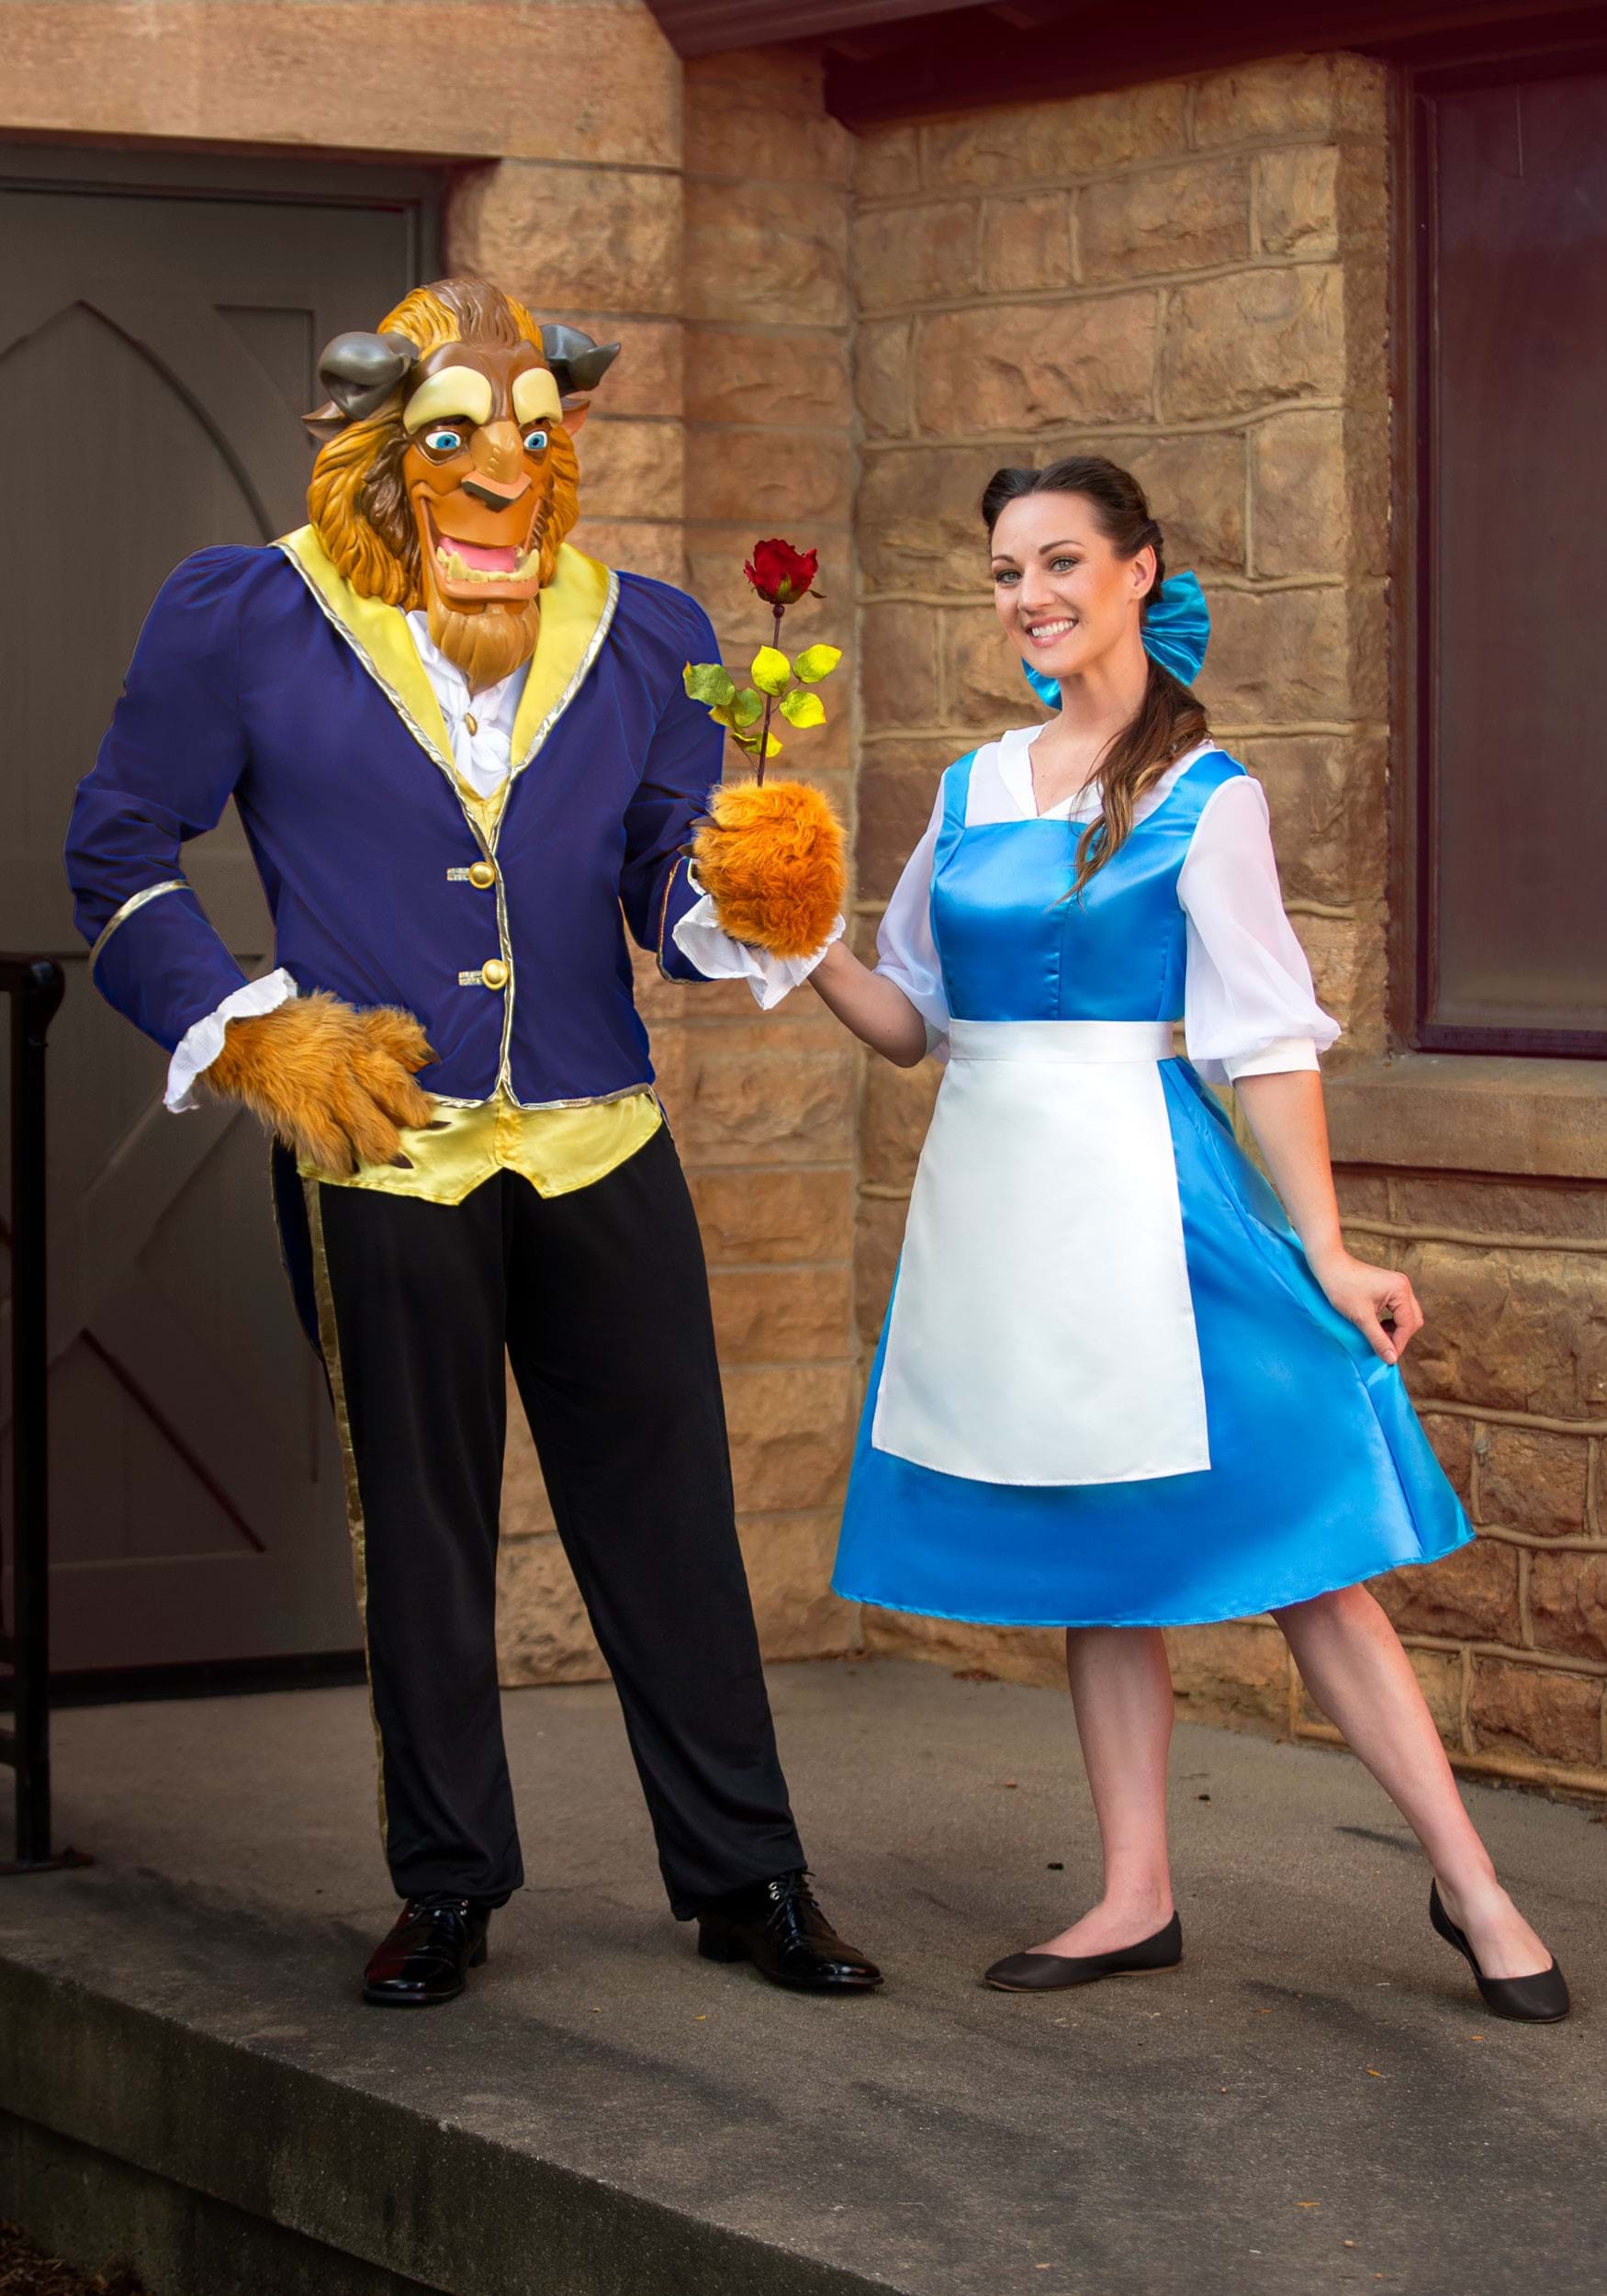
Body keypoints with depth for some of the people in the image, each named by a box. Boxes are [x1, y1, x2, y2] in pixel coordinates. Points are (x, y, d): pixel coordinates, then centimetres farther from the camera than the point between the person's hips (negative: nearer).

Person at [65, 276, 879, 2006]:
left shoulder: (636, 640, 8)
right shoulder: (248, 623, 1)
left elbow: (671, 887, 7)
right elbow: (119, 854, 6)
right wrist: (249, 1031, -6)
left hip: (599, 1150, 2)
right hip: (380, 1160, -2)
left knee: (668, 1519, 4)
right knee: (418, 1534, 8)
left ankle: (742, 1879, 14)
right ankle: (446, 1888, 21)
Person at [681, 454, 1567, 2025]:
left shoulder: (1203, 797, -5)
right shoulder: (973, 790, 11)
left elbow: (1266, 1038, -8)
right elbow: (913, 1021, 16)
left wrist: (1326, 1256, -11)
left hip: (1136, 1178, -5)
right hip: (994, 1190, 6)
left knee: (1283, 1543, -6)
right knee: (1087, 1554, 9)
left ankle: (1470, 1886, 0)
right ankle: (1136, 1898, 15)